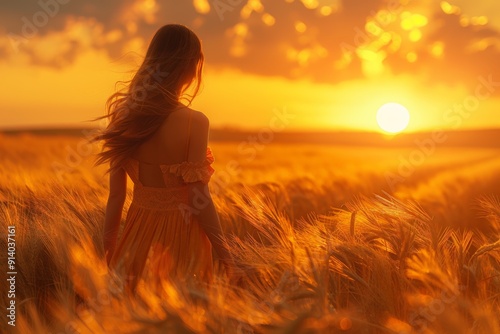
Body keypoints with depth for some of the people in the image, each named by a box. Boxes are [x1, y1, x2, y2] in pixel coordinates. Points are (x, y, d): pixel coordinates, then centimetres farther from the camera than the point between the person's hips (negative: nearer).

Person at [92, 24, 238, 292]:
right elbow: (198, 199, -17)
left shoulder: (125, 115, -4)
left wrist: (108, 247, 11)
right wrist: (225, 254, -8)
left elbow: (116, 193, 0)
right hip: (181, 235, -5)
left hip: (139, 231, 5)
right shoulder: (193, 122, -19)